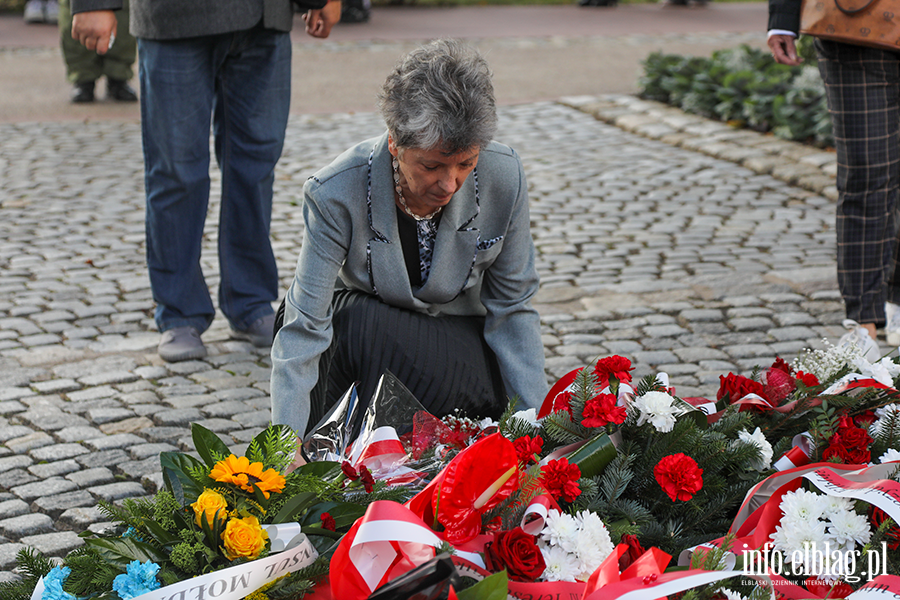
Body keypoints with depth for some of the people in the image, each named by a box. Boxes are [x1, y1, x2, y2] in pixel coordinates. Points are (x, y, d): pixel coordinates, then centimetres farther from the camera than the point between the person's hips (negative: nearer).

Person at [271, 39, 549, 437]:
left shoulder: (504, 178, -21)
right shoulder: (335, 194, -28)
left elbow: (511, 311, -10)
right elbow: (304, 330, -28)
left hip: (463, 347, 1)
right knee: (356, 320, -35)